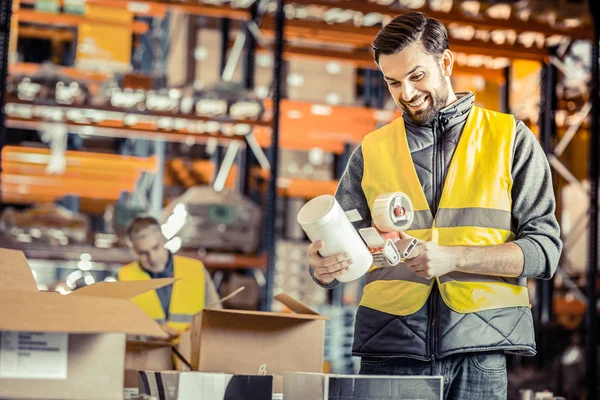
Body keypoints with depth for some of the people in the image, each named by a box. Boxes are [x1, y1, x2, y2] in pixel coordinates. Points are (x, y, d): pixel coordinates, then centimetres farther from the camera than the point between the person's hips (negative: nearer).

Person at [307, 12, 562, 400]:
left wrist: (454, 258, -12)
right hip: (391, 342, 1)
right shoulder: (372, 151, 14)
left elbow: (544, 247, 1)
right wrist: (325, 265, -12)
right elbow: (341, 244, 12)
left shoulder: (509, 139, 8)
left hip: (477, 345, -1)